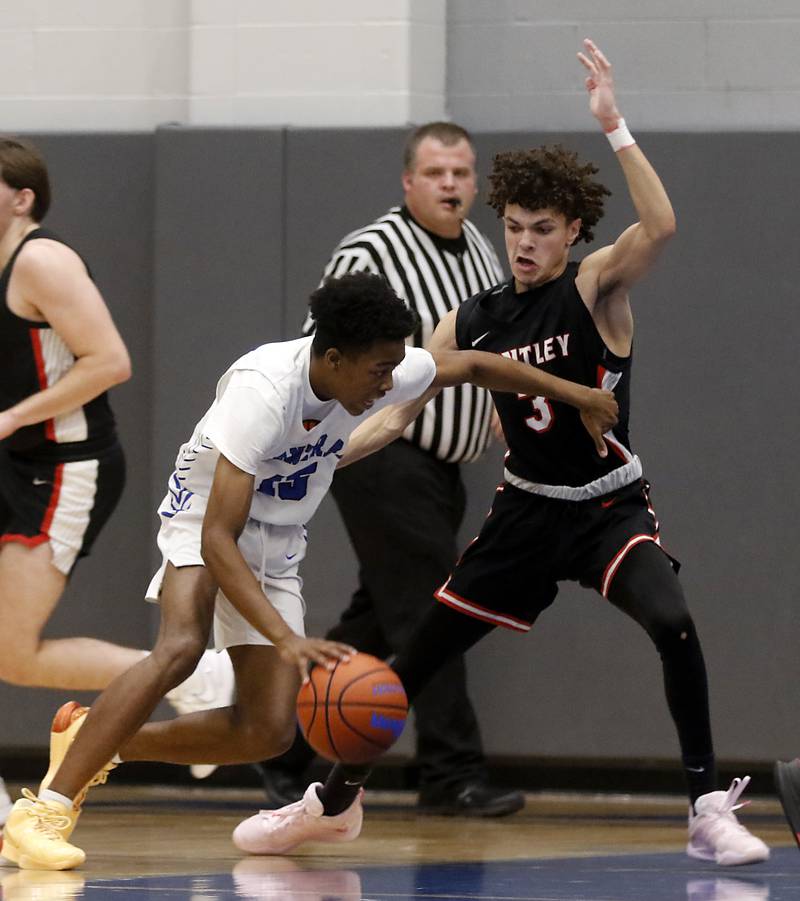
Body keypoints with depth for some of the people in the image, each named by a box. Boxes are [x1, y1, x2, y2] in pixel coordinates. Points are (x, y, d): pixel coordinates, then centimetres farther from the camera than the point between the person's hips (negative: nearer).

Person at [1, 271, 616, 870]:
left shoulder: (380, 372, -15)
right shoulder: (264, 393, -35)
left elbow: (473, 366, 7)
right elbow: (217, 539, -39)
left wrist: (574, 394, 12)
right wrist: (287, 641, -48)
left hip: (277, 548, 7)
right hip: (204, 521, -7)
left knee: (269, 731, -6)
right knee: (181, 648, -36)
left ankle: (96, 743, 11)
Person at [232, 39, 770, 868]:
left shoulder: (595, 289, -12)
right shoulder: (473, 323, 0)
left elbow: (660, 226, -33)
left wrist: (614, 128, -40)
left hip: (609, 510, -4)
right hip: (526, 512, 4)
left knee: (671, 622, -33)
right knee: (414, 659, 8)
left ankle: (710, 809, -23)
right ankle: (333, 802, 30)